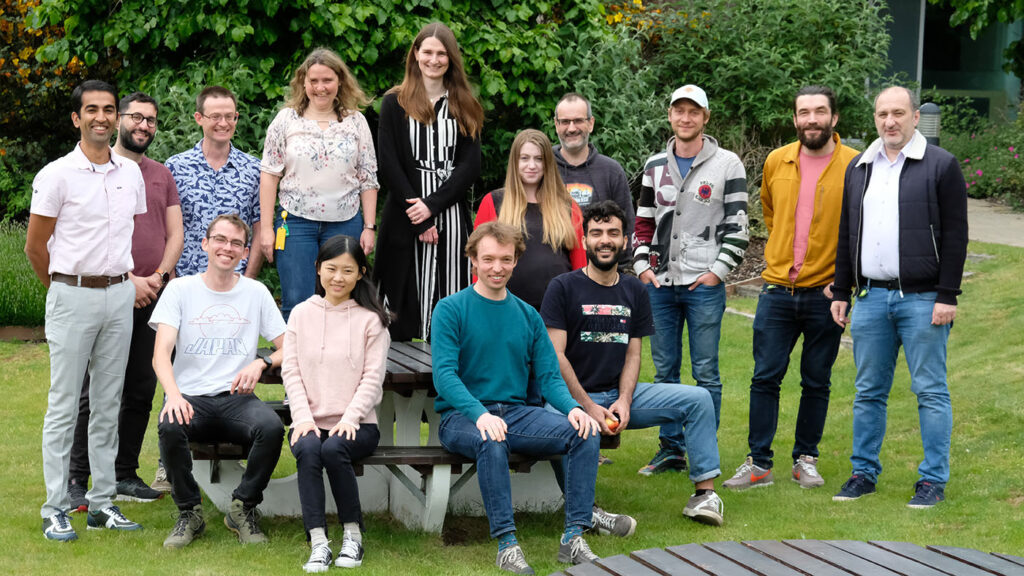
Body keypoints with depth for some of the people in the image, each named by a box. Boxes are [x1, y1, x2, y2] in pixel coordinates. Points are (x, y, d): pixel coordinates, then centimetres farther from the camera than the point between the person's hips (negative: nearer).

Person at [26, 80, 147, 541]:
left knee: (109, 403, 9)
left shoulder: (131, 173, 8)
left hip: (120, 296, 5)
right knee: (64, 404, -3)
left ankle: (103, 503, 16)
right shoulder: (57, 175, -7)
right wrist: (68, 290, 7)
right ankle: (55, 509, 1)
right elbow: (35, 247, -2)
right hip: (73, 297, -5)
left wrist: (128, 280, 11)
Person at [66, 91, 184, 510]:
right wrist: (127, 279, -14)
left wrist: (158, 276, -5)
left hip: (154, 297, 5)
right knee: (95, 392, -7)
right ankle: (76, 482, -3)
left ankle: (124, 475, 16)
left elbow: (175, 233, 12)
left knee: (141, 392, 8)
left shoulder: (162, 175, 17)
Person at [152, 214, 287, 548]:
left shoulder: (256, 293, 13)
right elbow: (161, 354, -5)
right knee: (170, 428, -36)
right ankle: (189, 513, -11)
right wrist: (173, 394, -26)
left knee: (272, 428, -32)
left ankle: (243, 510, -8)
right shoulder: (180, 289, 6)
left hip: (236, 398, 1)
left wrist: (261, 363, -12)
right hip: (190, 397, -1)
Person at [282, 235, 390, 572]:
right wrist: (304, 418, -9)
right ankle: (318, 543, -34)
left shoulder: (370, 319, 8)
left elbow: (372, 378, -1)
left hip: (355, 424, -2)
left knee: (334, 449, -34)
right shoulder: (301, 314, 14)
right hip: (310, 421, 2)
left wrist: (350, 418, -16)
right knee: (307, 449, -32)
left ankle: (352, 536, -18)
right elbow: (291, 371, 6)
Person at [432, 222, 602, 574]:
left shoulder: (527, 315, 15)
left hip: (516, 412, 5)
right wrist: (480, 414, -30)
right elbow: (444, 374, -12)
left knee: (585, 433, -20)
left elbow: (549, 376, 10)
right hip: (461, 415, -4)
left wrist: (572, 407, -13)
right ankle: (506, 543, -31)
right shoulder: (451, 310, 0)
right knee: (492, 442, -39)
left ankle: (574, 538, -20)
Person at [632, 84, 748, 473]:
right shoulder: (656, 165, 13)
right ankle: (670, 449, 15)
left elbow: (737, 223, -1)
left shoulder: (726, 164, 1)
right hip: (659, 284, 4)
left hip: (705, 285, -4)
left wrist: (719, 270, -9)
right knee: (664, 370, 7)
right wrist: (642, 266, 4)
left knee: (705, 372, -2)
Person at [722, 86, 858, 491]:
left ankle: (806, 459, 20)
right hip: (777, 289, 3)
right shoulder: (776, 162, 5)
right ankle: (758, 463, 8)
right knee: (765, 378, 2)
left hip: (825, 293, -3)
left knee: (816, 382, 7)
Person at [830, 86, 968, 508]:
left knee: (930, 391, -1)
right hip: (871, 297, 5)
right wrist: (841, 292, 14)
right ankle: (864, 473, 16)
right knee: (869, 391, 8)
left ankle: (933, 480, 4)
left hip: (922, 299, -5)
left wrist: (947, 296, -12)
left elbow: (955, 236, -6)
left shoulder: (940, 166, -2)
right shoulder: (859, 169, 14)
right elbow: (847, 235, 20)